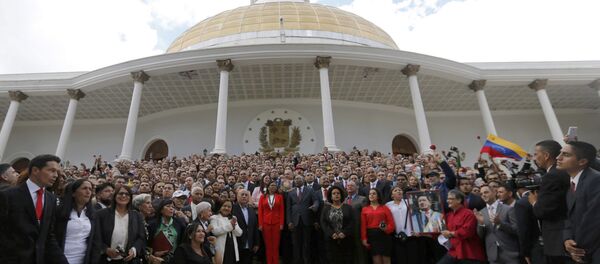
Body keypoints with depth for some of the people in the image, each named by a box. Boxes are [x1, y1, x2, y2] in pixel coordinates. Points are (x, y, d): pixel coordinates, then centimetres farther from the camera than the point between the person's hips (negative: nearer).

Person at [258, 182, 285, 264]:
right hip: (266, 223, 0)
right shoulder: (263, 197, 4)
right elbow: (260, 211, 2)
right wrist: (260, 224, -5)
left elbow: (282, 211, 2)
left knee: (276, 245, 3)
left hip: (276, 223, 0)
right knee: (268, 245, 5)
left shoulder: (280, 197, 4)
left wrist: (282, 223, -5)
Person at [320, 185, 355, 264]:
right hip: (331, 239, 0)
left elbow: (351, 222, 1)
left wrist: (345, 233, -12)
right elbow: (323, 223, 2)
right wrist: (331, 234, -11)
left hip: (345, 239, 0)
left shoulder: (348, 207, 8)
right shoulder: (326, 208, 10)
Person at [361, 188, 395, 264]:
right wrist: (364, 238, -7)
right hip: (371, 236, 1)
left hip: (384, 236, 0)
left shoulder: (385, 208, 6)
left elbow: (391, 223, 0)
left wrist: (386, 229, -19)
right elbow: (363, 225, 3)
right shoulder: (364, 209, 8)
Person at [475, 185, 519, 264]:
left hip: (510, 254, -3)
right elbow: (481, 236, 5)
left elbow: (517, 230, -9)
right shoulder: (481, 213, 6)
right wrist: (481, 223, -13)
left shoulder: (508, 209, -3)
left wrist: (500, 223, -23)